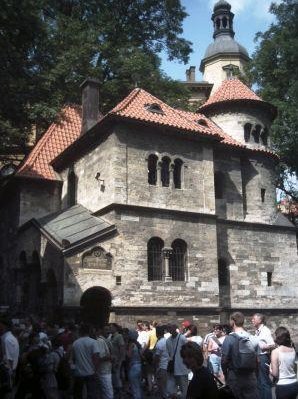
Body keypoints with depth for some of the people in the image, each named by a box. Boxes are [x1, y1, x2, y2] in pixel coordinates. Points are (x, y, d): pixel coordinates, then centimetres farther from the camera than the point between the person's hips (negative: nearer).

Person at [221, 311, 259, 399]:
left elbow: (224, 359, -12)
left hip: (234, 376, -3)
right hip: (251, 377, 3)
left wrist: (225, 374, 4)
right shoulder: (252, 338, -1)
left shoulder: (229, 339, -12)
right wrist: (252, 372, 15)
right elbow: (257, 359, 3)